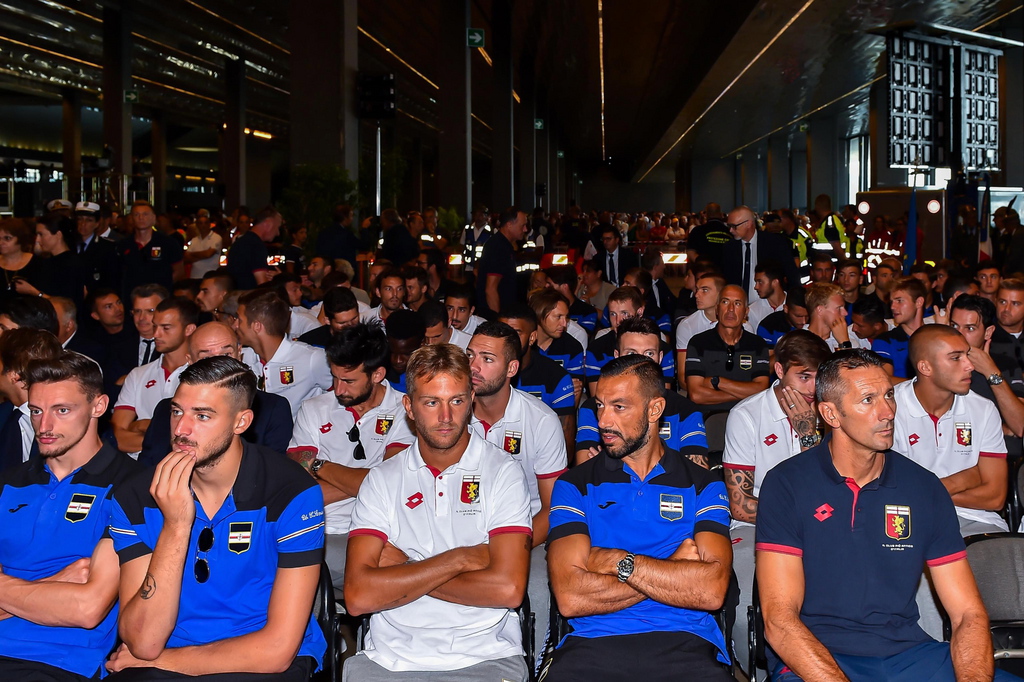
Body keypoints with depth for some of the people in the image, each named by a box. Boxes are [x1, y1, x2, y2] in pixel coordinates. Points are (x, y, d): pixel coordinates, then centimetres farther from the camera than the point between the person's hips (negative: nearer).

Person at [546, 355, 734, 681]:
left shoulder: (703, 485, 12)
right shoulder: (575, 484, 12)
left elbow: (711, 591, -4)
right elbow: (570, 598, -3)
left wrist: (616, 561, -4)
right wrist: (672, 571, -2)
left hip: (684, 642, 1)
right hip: (593, 642, 0)